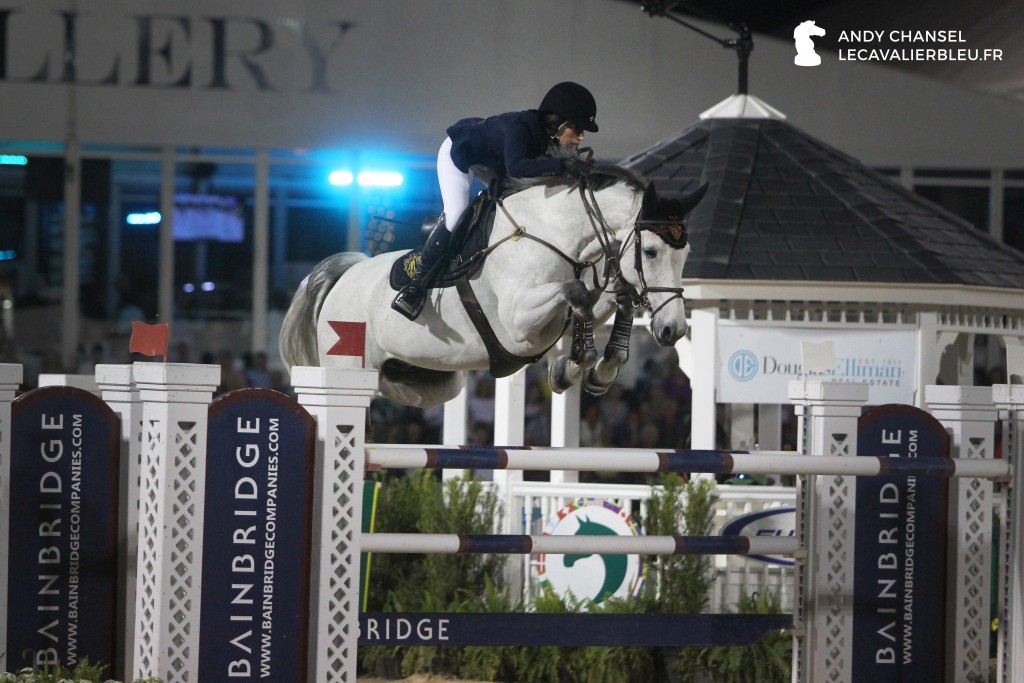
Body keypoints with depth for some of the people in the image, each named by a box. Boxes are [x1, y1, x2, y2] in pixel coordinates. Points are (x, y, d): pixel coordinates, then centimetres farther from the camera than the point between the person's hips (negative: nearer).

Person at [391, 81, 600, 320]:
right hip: (459, 153, -8)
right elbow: (515, 167, -57)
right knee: (455, 216, -24)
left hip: (492, 162, 8)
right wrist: (561, 165, -63)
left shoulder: (548, 137, -18)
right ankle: (418, 280, -12)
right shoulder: (519, 127, -41)